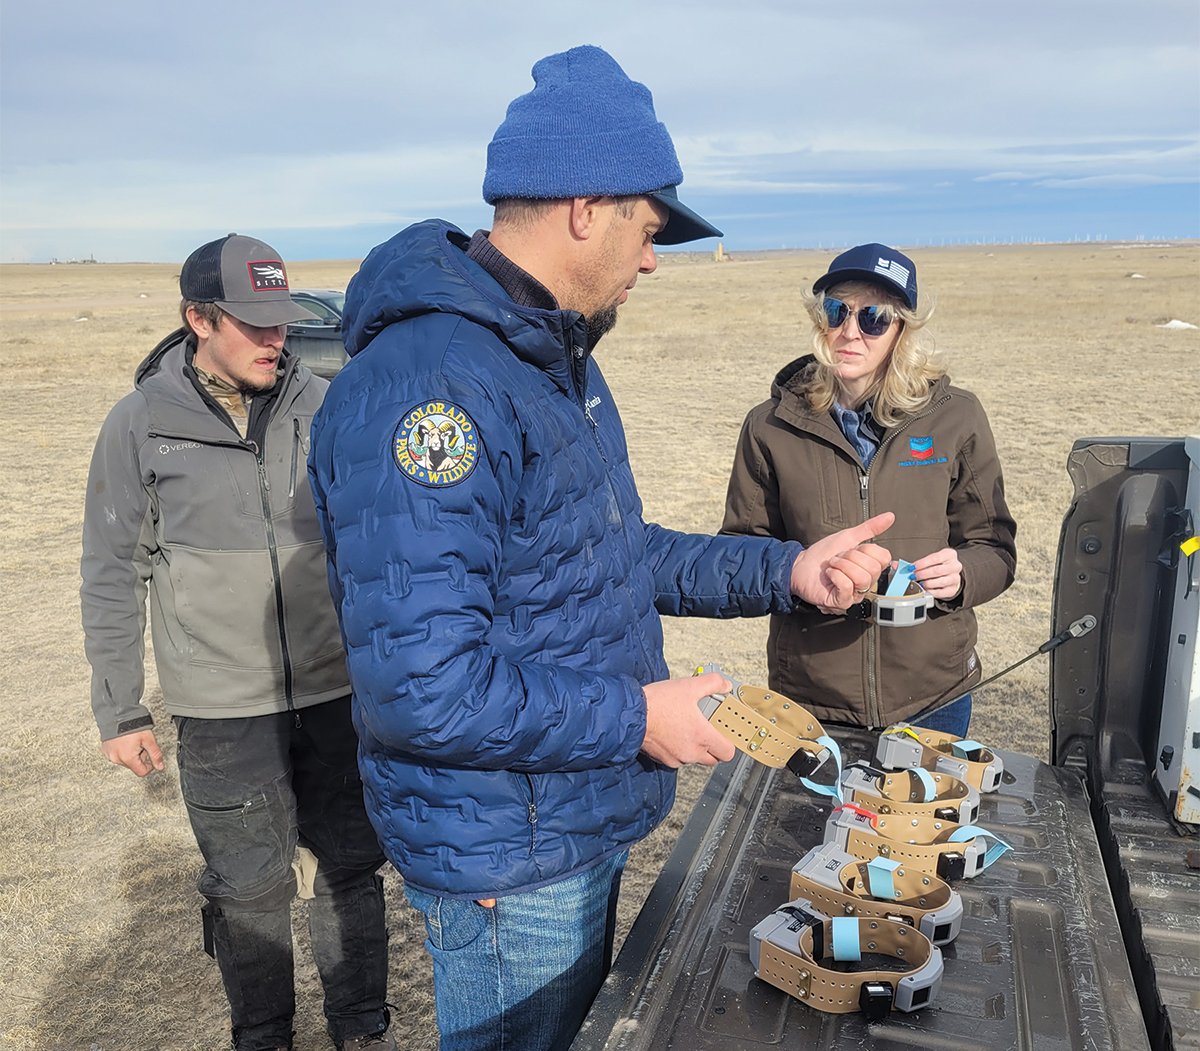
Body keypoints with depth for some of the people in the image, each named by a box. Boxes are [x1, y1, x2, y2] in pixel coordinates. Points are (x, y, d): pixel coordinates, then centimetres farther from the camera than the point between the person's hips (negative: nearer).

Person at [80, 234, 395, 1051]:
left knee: (352, 867, 14)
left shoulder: (320, 404, 0)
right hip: (222, 710, -2)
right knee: (249, 885, 12)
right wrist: (120, 710, 2)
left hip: (337, 692, 2)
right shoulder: (142, 422, -5)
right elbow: (113, 575, 1)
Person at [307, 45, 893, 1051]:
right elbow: (418, 688, -32)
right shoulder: (426, 383, -28)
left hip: (584, 829, 10)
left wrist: (785, 569, 6)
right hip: (508, 866, -9)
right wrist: (638, 716, -22)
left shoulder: (560, 360, 7)